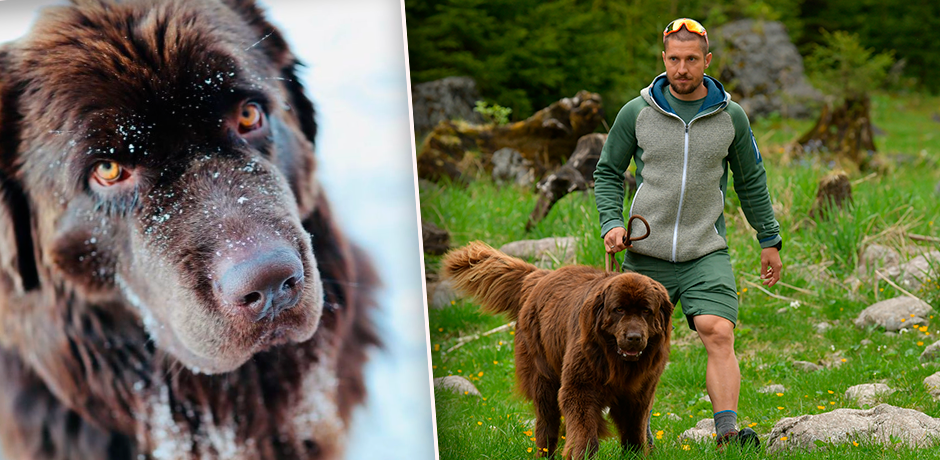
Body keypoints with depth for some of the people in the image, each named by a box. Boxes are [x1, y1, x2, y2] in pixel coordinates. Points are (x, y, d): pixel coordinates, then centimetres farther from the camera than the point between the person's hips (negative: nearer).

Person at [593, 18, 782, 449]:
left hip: (706, 253, 0)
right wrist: (611, 223, -6)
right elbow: (608, 172, 10)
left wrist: (770, 240, 16)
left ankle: (727, 434, -24)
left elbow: (751, 182, 14)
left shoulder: (731, 116, 3)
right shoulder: (636, 113, 0)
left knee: (718, 334, -19)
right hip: (645, 254, 1)